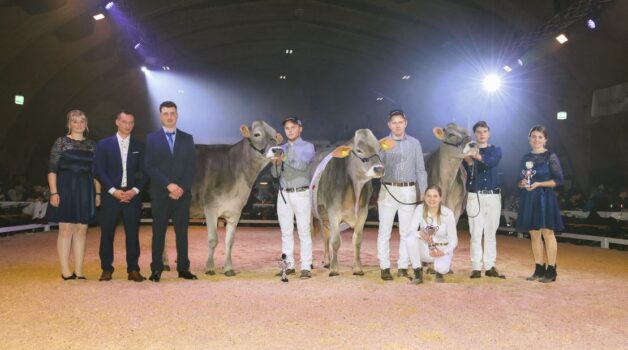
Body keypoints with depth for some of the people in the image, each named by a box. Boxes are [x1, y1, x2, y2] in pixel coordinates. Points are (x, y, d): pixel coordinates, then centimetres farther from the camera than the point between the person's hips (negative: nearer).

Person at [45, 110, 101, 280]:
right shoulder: (61, 142, 1)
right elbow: (52, 169, -4)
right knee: (66, 229, -2)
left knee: (81, 230, 4)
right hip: (65, 189, -3)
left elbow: (96, 172, 13)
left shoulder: (92, 145, 12)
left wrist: (98, 193, 7)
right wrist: (54, 192, -11)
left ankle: (79, 271, 10)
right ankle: (65, 271, 7)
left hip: (85, 191, 4)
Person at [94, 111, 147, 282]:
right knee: (107, 233, 2)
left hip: (132, 195, 1)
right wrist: (113, 191, -10)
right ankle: (107, 269, 12)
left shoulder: (139, 146, 10)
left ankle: (133, 270, 7)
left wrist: (135, 190, -8)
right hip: (111, 195, -1)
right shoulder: (104, 144, 5)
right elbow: (99, 171, -1)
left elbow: (143, 172, 7)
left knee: (133, 234, 1)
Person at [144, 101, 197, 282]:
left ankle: (183, 268, 10)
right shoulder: (152, 138, 5)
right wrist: (169, 185, -14)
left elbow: (192, 167, 4)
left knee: (182, 232, 4)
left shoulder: (187, 138, 10)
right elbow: (149, 167, -4)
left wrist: (182, 188, -10)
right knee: (158, 233, 3)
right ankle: (156, 269, 9)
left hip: (182, 193, 2)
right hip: (160, 194, -1)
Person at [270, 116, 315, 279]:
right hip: (283, 194, 4)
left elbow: (302, 165, -16)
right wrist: (275, 163, -10)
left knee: (304, 232, -5)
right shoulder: (281, 148, 15)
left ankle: (306, 267, -4)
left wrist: (284, 159, -28)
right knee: (286, 232, 6)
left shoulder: (307, 147, 3)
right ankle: (288, 265, 13)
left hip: (301, 194, -4)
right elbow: (275, 174, 10)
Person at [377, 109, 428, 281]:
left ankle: (403, 267, 14)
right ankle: (384, 267, 6)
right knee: (385, 231, 0)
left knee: (406, 231, 5)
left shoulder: (414, 143, 8)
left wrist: (424, 193, 3)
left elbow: (420, 169, 8)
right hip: (387, 191, -1)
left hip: (408, 191, 2)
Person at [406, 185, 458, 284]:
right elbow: (411, 231, -16)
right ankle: (418, 274, -10)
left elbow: (453, 240, -9)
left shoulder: (448, 213, -16)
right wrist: (420, 234, -38)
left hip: (442, 250, -2)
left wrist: (443, 252, -26)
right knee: (410, 239, -29)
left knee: (441, 268, -33)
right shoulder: (420, 209, -13)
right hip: (425, 249, 2)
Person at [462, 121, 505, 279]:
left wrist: (479, 157, -34)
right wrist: (469, 162, -32)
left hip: (493, 196, 2)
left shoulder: (496, 150, 9)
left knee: (491, 233, 6)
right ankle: (476, 267, 1)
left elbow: (493, 162, -15)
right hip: (475, 196, -2)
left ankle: (490, 267, 11)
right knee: (476, 233, -4)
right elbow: (467, 172, -11)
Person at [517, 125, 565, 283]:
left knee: (547, 233, -5)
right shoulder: (526, 157, 12)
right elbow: (520, 181, 17)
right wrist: (522, 184, -6)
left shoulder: (550, 156, -2)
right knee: (534, 234, 7)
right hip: (528, 199, 5)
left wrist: (539, 184, -16)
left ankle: (551, 271, 1)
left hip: (544, 198, -5)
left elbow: (558, 180, -6)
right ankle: (539, 269, 15)